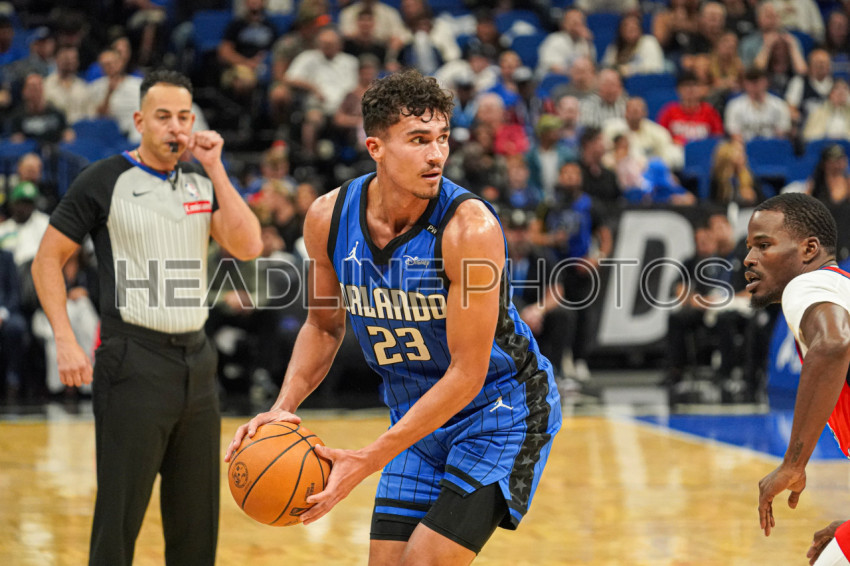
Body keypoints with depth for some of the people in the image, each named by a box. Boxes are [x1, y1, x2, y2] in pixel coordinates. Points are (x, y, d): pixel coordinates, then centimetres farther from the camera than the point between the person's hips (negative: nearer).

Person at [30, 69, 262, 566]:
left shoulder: (203, 183, 11)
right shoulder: (105, 181, -4)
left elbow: (248, 247, -3)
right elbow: (48, 259, -1)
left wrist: (216, 170, -6)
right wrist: (66, 341, -11)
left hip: (196, 359, 5)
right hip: (134, 361, -5)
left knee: (197, 518, 10)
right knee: (120, 516, -4)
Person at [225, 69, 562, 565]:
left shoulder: (469, 228, -28)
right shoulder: (329, 217, -11)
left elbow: (466, 375, -26)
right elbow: (324, 326, 8)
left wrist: (367, 462, -27)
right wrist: (284, 407, -9)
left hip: (499, 410, -6)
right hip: (418, 414, 6)